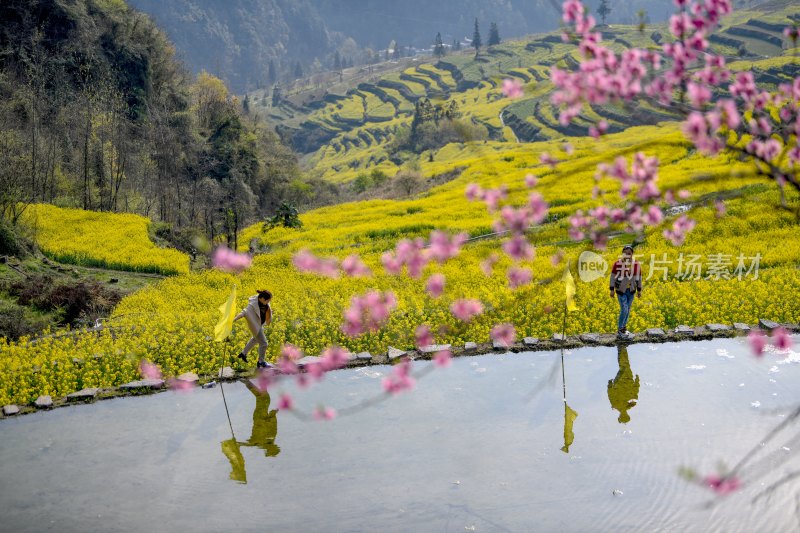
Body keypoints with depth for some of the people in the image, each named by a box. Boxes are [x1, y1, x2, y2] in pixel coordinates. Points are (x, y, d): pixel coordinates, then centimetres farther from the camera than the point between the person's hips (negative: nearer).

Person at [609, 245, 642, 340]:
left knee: (628, 310, 12)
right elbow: (613, 277, -6)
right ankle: (619, 331, 2)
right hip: (621, 290, -4)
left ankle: (623, 328, 27)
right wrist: (612, 289, -5)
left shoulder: (636, 264, -3)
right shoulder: (617, 263, -13)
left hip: (631, 290, 4)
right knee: (624, 310, -9)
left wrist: (639, 290, 11)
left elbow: (638, 277, 8)